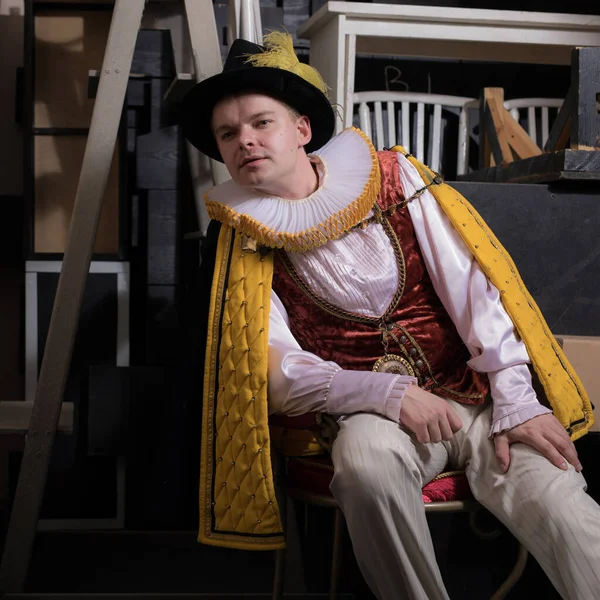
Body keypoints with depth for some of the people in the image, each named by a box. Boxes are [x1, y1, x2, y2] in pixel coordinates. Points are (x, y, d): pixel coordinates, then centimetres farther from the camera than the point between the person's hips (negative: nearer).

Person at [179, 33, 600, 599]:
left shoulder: (390, 175, 4)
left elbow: (475, 286, 0)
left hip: (473, 391, 1)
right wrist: (387, 392, -20)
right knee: (369, 457, -35)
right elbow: (280, 371, -4)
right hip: (365, 410, 0)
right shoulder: (239, 240, 3)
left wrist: (516, 402, -11)